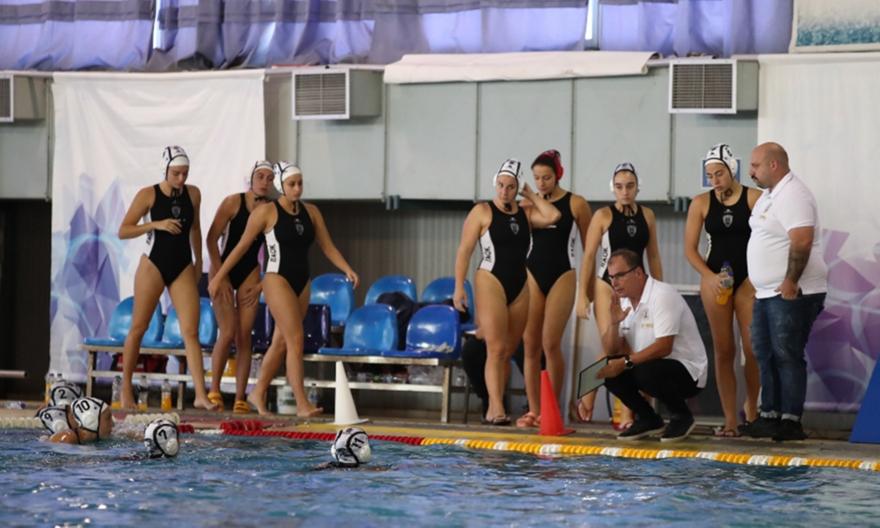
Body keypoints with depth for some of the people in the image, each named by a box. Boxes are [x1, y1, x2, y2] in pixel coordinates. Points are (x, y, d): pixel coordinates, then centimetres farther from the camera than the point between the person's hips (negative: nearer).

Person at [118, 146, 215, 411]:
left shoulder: (193, 194, 5)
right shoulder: (148, 195, -7)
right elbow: (123, 231, -8)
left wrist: (198, 262, 20)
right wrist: (155, 224, -19)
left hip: (183, 268, 3)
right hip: (153, 265, -3)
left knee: (191, 332, -7)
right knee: (138, 328, 4)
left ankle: (201, 394, -14)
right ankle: (126, 390, 16)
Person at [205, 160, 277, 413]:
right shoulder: (233, 202, -9)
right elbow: (211, 239, -9)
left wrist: (261, 284, -1)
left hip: (250, 275, 3)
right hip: (224, 270, -3)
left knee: (244, 337, -2)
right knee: (227, 332, -14)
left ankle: (240, 399, -2)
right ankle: (214, 391, -1)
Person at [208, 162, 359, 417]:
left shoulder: (311, 212, 9)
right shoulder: (266, 212, -6)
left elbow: (327, 246, 10)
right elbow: (242, 246, -1)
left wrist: (347, 270, -6)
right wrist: (219, 276, 0)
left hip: (302, 282, 6)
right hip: (277, 280, -6)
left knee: (281, 342, 12)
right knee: (296, 340, -15)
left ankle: (258, 393, 27)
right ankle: (302, 404, -18)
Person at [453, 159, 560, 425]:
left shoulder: (525, 214, 12)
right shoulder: (482, 212, 0)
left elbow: (553, 216, -7)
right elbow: (464, 250, -4)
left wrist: (531, 195, 3)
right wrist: (459, 288, -11)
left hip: (520, 286, 5)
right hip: (490, 282, -5)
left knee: (508, 352, 5)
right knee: (496, 348, -16)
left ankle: (493, 409, 10)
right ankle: (496, 408, -21)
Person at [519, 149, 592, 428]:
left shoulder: (576, 204, 0)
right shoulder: (528, 204, 8)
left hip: (562, 275, -3)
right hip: (532, 274, 3)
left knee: (551, 343, -11)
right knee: (530, 344, -1)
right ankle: (533, 410, 2)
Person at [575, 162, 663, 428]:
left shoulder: (647, 216, 7)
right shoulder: (604, 216, -4)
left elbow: (653, 257, 13)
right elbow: (588, 257, -5)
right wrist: (582, 296, -9)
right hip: (607, 286, -4)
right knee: (612, 349, -9)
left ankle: (627, 414, 0)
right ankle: (587, 400, 11)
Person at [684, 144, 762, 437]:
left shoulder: (754, 198, -2)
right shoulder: (701, 203, 3)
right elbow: (690, 249, 3)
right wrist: (710, 277, -9)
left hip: (748, 278, -1)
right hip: (714, 278, 2)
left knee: (753, 348, -7)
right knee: (723, 350, 1)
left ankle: (751, 407, 17)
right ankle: (730, 420, 4)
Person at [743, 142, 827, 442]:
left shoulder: (793, 195, -16)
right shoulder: (769, 195, 17)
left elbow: (802, 241, -26)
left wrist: (790, 282, -27)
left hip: (791, 293, -10)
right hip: (768, 293, 10)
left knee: (787, 356, -9)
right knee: (766, 355, 12)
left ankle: (791, 421, -8)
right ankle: (770, 415, 18)